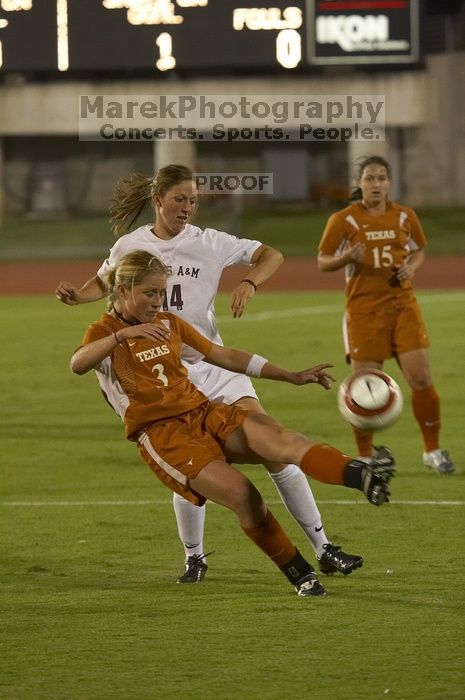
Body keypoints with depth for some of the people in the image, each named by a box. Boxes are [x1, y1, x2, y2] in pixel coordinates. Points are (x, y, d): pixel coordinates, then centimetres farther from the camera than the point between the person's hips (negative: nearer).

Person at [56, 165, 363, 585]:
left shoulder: (208, 243, -1)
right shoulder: (130, 247, 2)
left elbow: (271, 256, 4)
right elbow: (103, 284, 20)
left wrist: (249, 283, -15)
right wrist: (77, 296, -1)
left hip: (214, 364, 0)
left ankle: (322, 547, -4)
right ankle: (194, 558, 14)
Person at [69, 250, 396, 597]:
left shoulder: (169, 323, 17)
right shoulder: (104, 332, -1)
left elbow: (224, 356, 23)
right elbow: (78, 364, -23)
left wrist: (292, 376, 19)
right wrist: (123, 334, -39)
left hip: (204, 412, 5)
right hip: (162, 434, -5)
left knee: (278, 437, -25)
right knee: (241, 494, -25)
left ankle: (363, 475, -49)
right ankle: (301, 575, -9)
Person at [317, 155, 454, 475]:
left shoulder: (405, 216, 6)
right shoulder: (344, 220, -2)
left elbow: (419, 250, 20)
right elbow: (323, 262, 1)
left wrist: (412, 267, -2)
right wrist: (347, 257, -19)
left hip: (402, 304, 2)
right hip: (363, 308, -2)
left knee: (421, 377, -6)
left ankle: (433, 451, 9)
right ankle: (365, 457, 14)